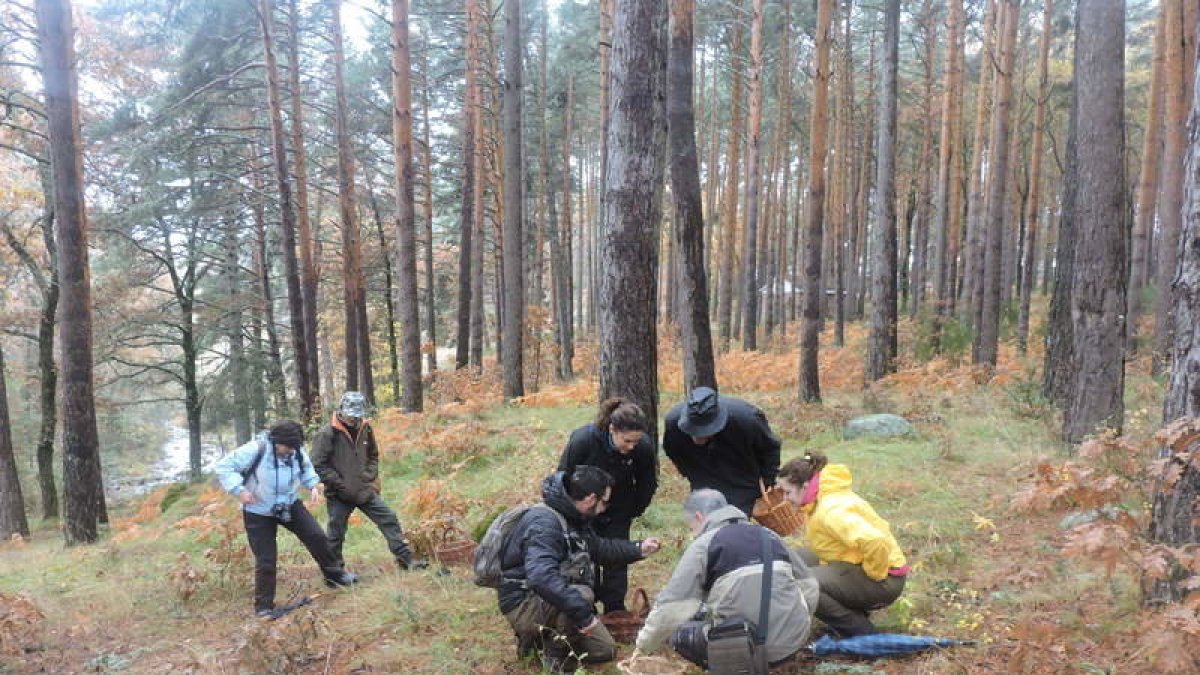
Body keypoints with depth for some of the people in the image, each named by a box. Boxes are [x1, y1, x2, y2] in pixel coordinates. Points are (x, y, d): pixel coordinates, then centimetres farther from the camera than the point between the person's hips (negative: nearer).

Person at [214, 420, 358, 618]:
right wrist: (239, 490, -30)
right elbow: (224, 466, -21)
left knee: (317, 537, -3)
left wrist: (312, 485, -4)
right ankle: (264, 606, 15)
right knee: (266, 561, -2)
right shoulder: (255, 450, -26)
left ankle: (335, 575, 17)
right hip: (259, 512, -4)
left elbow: (306, 468, 13)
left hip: (290, 505, 4)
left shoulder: (296, 451, -9)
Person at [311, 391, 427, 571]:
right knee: (336, 534, 5)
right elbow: (319, 465, -13)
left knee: (389, 519, 1)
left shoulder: (365, 428, 3)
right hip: (339, 494, -5)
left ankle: (405, 559, 8)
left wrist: (369, 475, 0)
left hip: (364, 489, 5)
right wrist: (341, 485, -15)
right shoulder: (326, 434, -13)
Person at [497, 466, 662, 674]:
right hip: (524, 605, -9)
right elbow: (541, 577, -43)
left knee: (605, 650, 9)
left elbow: (598, 547, 20)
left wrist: (638, 549, 16)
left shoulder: (574, 518, 2)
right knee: (582, 595, -34)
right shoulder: (544, 522, -30)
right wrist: (582, 612, -43)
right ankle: (554, 652, -11)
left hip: (547, 601, 9)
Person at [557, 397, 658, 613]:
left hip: (618, 514, 2)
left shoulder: (644, 447, -26)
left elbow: (648, 483, -3)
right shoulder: (583, 439, -32)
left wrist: (634, 510, 3)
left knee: (617, 562, 4)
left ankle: (615, 611, 20)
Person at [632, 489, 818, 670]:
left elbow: (672, 606, -5)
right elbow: (809, 585, 17)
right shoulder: (768, 534, 15)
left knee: (679, 633, 17)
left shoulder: (703, 544, -1)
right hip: (793, 640, 6)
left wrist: (644, 645, 8)